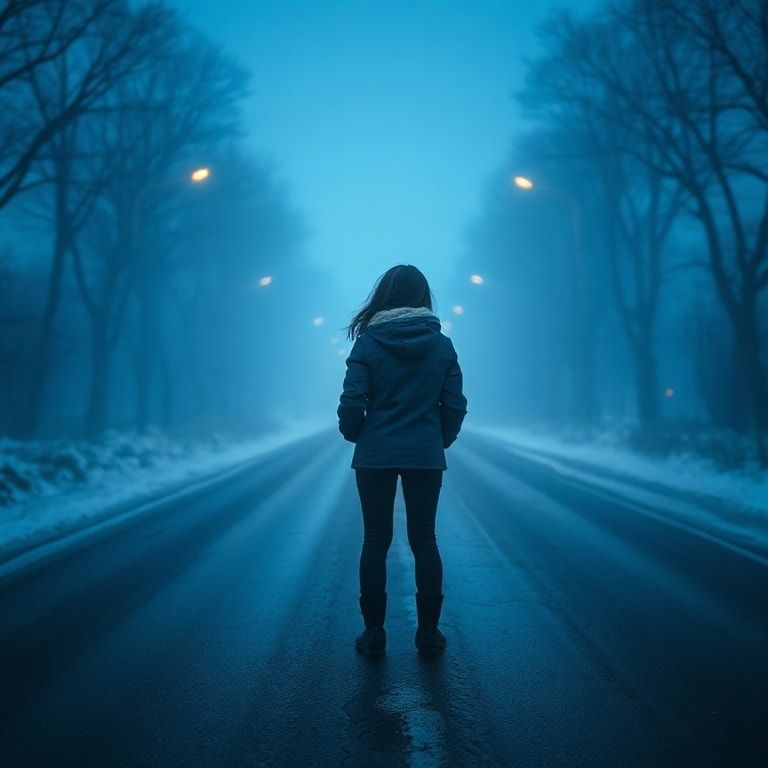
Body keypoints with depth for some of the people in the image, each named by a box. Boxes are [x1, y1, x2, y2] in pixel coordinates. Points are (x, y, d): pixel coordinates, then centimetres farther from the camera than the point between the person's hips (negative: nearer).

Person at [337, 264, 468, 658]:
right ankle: (428, 633, 12)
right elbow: (455, 405, 0)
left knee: (375, 541, 7)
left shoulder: (367, 343, -7)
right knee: (424, 540, 9)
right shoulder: (441, 344, -1)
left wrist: (354, 435, 10)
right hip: (426, 457, 2)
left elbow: (352, 404, -10)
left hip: (375, 456, -1)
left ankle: (374, 633, 11)